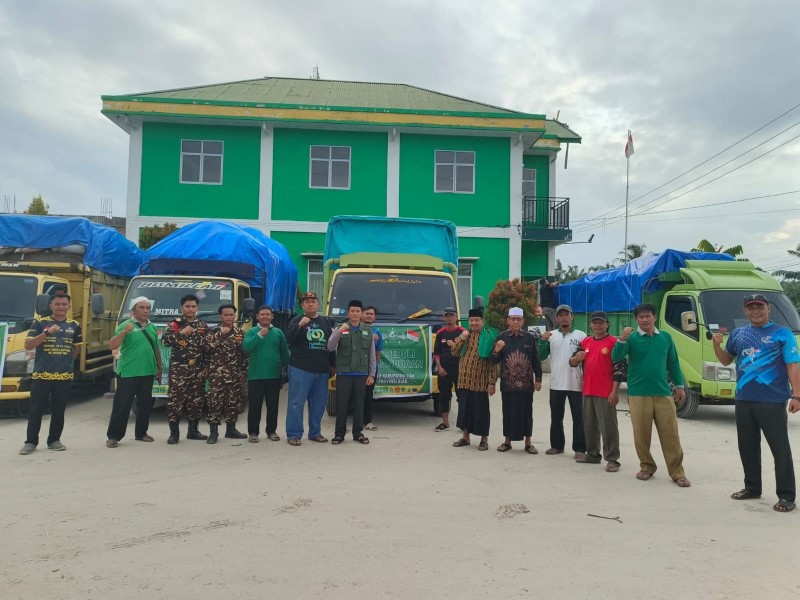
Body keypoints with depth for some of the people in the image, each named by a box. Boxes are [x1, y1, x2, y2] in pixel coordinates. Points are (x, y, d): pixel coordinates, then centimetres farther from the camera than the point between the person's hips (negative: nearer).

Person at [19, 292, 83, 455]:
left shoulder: (74, 326, 8)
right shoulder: (40, 323, -1)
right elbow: (28, 345, -11)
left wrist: (64, 360, 11)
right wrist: (47, 333, -22)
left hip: (65, 376, 2)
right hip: (41, 375, -2)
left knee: (59, 410, 9)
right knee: (36, 410, 2)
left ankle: (54, 440, 19)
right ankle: (30, 442, 12)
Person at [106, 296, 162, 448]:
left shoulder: (152, 327, 12)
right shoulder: (126, 325, -5)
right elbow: (112, 346, -14)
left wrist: (159, 368, 20)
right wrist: (124, 332, -27)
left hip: (147, 373, 6)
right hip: (128, 372, -5)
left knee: (145, 404, 12)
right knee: (122, 404, -2)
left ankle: (141, 433, 25)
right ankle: (113, 436, 7)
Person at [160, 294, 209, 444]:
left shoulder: (203, 326, 11)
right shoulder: (174, 324, 1)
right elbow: (164, 340, -14)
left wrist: (207, 367, 6)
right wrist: (181, 333, -24)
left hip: (198, 370, 4)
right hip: (178, 370, -3)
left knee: (196, 400, 7)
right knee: (175, 400, -4)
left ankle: (193, 430, 18)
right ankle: (174, 432, 4)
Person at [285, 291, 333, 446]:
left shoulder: (324, 322, 15)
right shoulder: (297, 320, 2)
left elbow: (331, 343, 18)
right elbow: (288, 337, -12)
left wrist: (332, 365, 15)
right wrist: (300, 325, -25)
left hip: (322, 370, 5)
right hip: (301, 369, -4)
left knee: (319, 403, 10)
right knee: (296, 403, -3)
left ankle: (315, 433, 21)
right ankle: (293, 434, 4)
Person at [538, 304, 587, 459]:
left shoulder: (581, 335, 0)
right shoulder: (551, 335, 8)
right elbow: (541, 357, 4)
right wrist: (543, 341, -9)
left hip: (575, 384, -3)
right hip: (556, 384, 3)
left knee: (578, 418, 2)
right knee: (556, 417, 12)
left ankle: (579, 448, 9)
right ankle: (557, 445, 23)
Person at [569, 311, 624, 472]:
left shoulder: (613, 342, -7)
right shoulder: (585, 342, 11)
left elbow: (619, 369, -10)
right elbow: (573, 362, 10)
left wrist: (614, 392, -15)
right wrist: (577, 358, -15)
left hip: (606, 393, -6)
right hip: (588, 391, 7)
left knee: (608, 427, -2)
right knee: (589, 425, 14)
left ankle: (612, 459, 4)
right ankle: (592, 454, 27)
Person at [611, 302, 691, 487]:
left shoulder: (665, 337, 8)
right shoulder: (632, 338, -2)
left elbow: (673, 363, 15)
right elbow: (616, 357, -14)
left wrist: (679, 386, 12)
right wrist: (622, 339, -29)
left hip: (663, 393, 2)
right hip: (638, 394, -2)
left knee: (670, 434, 2)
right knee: (641, 434, 6)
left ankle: (677, 472, 9)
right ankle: (646, 467, 22)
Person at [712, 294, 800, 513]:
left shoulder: (782, 333, -1)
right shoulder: (738, 334, 12)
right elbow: (726, 360, 20)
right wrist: (716, 344, 0)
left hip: (773, 401, -5)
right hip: (744, 400, 5)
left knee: (780, 448, 0)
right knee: (747, 446, 13)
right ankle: (752, 488, 26)